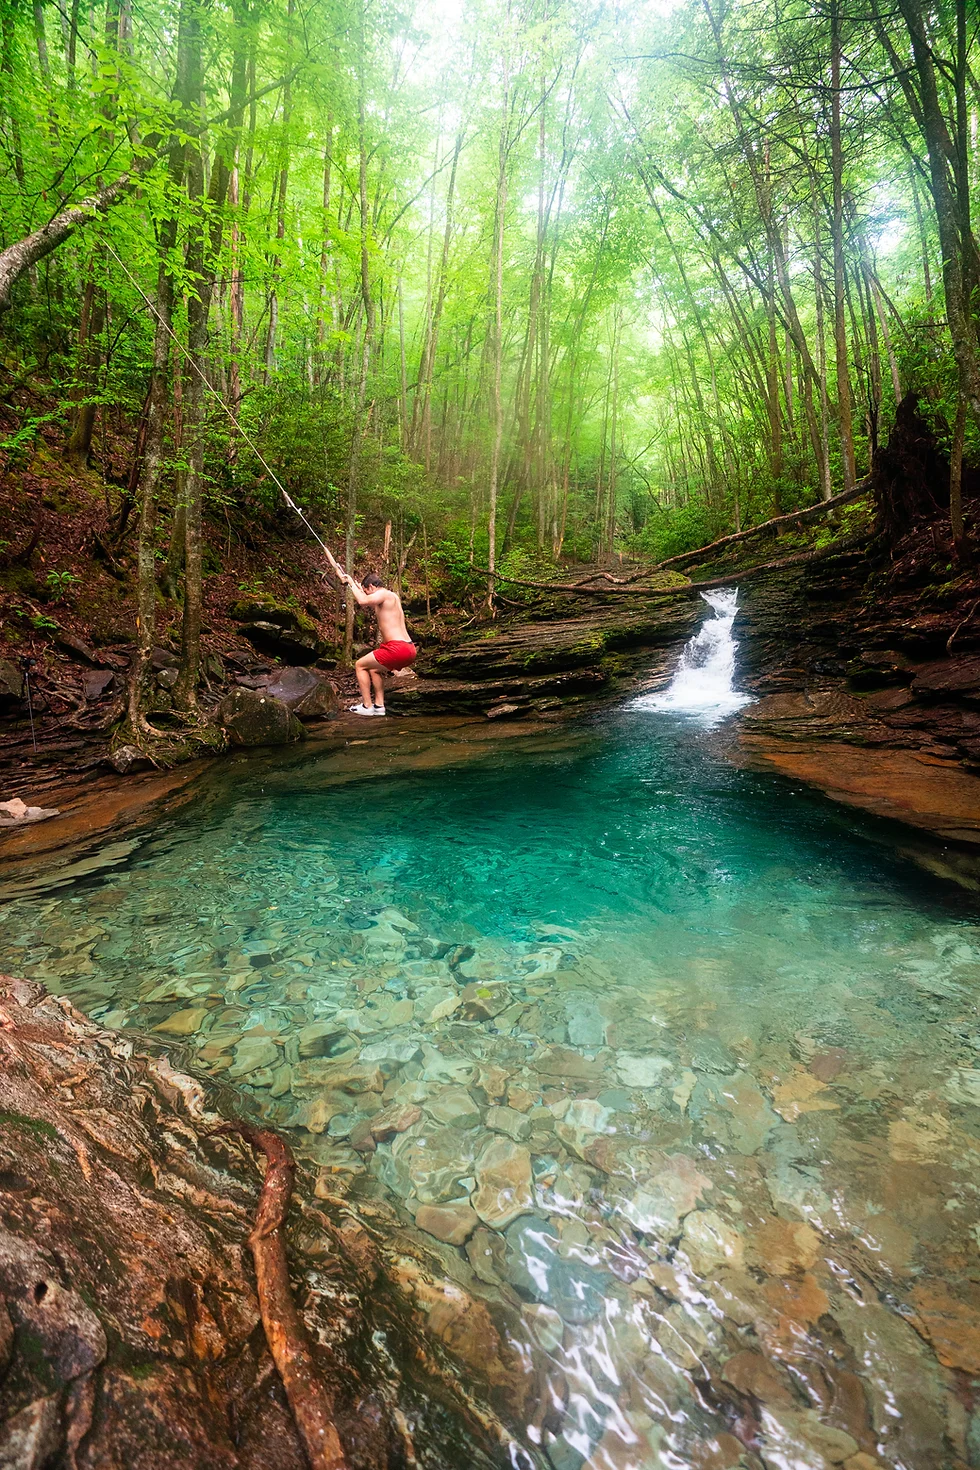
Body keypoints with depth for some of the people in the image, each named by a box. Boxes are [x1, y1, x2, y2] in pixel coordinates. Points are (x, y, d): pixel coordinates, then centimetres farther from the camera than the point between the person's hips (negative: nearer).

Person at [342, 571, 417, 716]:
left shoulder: (383, 593, -6)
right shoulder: (392, 596, 23)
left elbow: (362, 601, -25)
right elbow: (368, 603, 44)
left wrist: (352, 584, -9)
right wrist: (358, 588, 40)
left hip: (397, 648, -9)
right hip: (409, 649, 9)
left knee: (360, 665, 7)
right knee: (374, 669, 28)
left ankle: (367, 706, 4)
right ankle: (379, 705, 20)